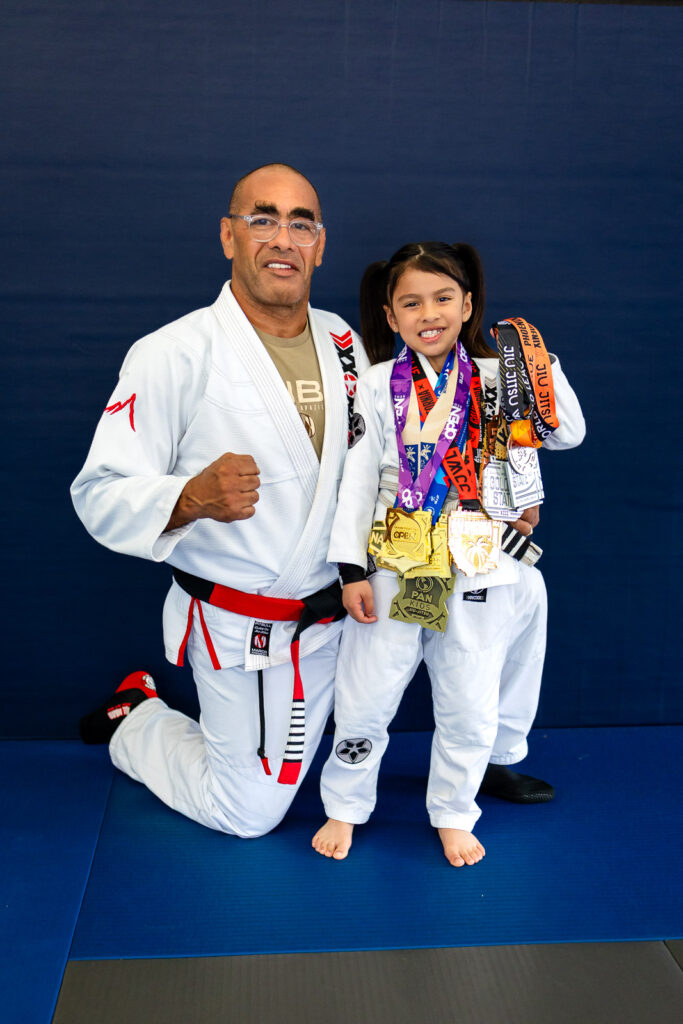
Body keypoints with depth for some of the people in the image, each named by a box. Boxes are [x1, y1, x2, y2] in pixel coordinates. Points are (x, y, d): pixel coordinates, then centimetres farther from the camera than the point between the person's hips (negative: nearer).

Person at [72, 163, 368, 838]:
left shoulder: (342, 341, 1)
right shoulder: (173, 356, -18)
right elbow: (101, 496, -19)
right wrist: (193, 498, -38)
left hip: (334, 608, 6)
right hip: (242, 628, -5)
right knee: (248, 813, 6)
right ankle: (133, 724, 33)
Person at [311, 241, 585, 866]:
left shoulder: (494, 379, 3)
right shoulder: (378, 386, 0)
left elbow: (568, 433, -1)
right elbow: (358, 480, -2)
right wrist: (351, 569, -5)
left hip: (475, 571, 1)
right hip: (394, 569, -1)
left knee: (469, 708, 11)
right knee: (363, 699, 7)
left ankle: (453, 814, 32)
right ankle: (344, 808, 29)